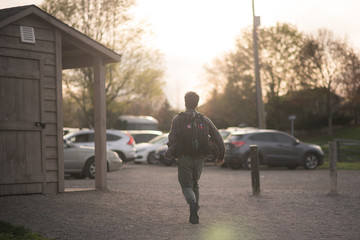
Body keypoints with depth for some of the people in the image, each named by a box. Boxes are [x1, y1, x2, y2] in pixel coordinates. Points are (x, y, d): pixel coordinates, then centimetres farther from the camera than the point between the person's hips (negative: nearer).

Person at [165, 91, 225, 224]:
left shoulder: (178, 119, -2)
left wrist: (170, 153, 3)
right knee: (195, 184, 19)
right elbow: (217, 137, 3)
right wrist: (220, 155, 10)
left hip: (184, 158, -3)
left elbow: (172, 138, -11)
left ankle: (193, 203, -29)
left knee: (186, 185, 3)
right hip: (199, 158, 3)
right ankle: (194, 215, 14)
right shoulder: (204, 119, 7)